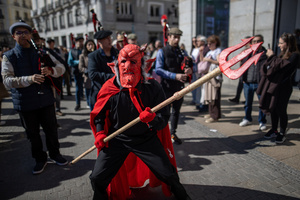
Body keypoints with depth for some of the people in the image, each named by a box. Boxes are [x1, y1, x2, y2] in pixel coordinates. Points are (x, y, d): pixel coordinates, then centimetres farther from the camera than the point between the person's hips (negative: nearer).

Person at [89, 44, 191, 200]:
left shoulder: (152, 87, -16)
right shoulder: (110, 88, -12)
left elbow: (164, 118, -13)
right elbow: (99, 113, 7)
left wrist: (153, 118, -34)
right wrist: (100, 132, -7)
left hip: (146, 139, -1)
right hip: (117, 139, 1)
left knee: (169, 175, 2)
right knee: (97, 178, 0)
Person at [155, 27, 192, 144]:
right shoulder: (162, 52, -6)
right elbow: (158, 70, -16)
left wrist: (190, 70, -9)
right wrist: (175, 76, -25)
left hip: (179, 86, 5)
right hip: (167, 86, -5)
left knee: (176, 111, 14)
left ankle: (173, 133, 30)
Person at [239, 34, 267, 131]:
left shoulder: (266, 54, -1)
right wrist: (243, 78, 8)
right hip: (248, 82, 4)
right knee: (248, 102, 14)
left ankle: (262, 122, 20)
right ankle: (247, 119, 32)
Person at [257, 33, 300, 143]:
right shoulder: (283, 54, 15)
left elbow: (283, 65, -23)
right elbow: (272, 67, 14)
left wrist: (272, 56, -12)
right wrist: (270, 57, -2)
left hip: (283, 87, -7)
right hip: (273, 84, 7)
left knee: (281, 110, 1)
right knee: (273, 109, 13)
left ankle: (282, 133, 17)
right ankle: (274, 130, 28)